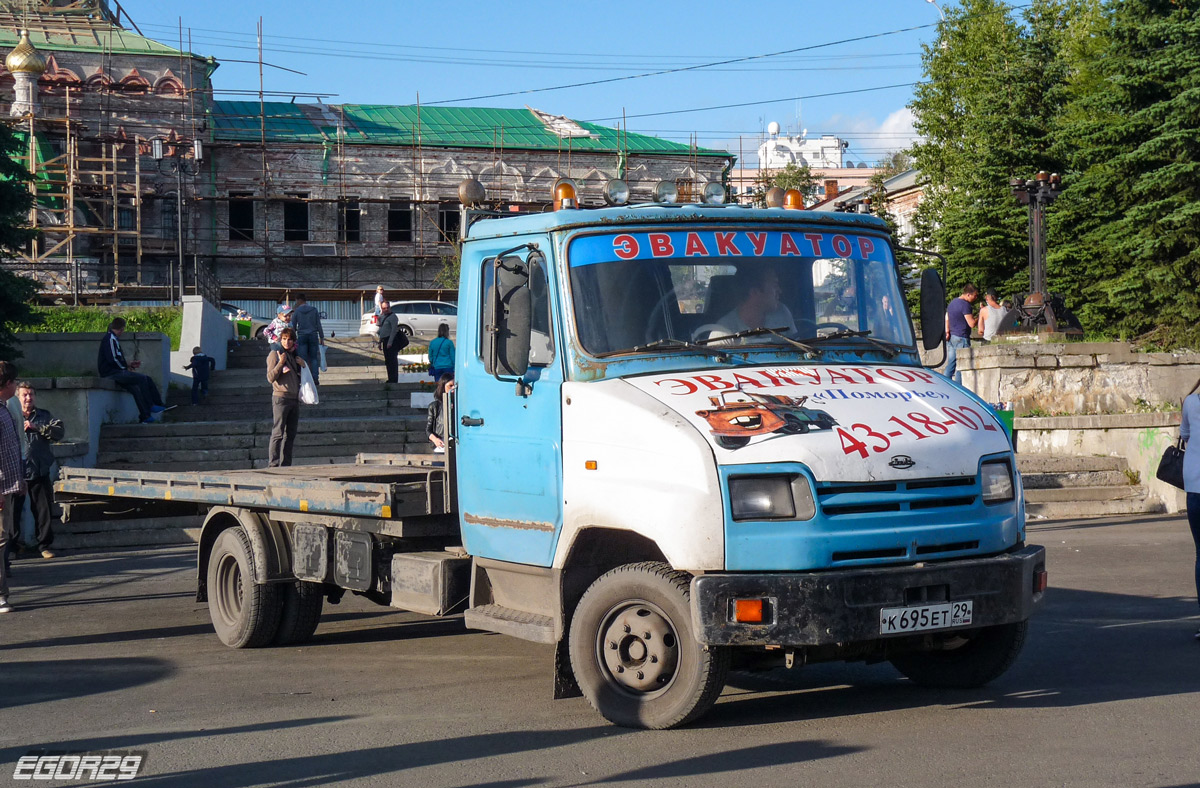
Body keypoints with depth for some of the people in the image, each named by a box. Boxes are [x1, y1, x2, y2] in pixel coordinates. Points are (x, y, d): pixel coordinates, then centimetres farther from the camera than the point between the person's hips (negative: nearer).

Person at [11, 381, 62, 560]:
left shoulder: (44, 416, 9)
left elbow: (60, 431, -7)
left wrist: (36, 427, -14)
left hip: (40, 472, 2)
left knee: (44, 510, 5)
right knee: (12, 511, 3)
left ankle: (43, 544, 17)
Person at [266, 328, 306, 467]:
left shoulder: (294, 355, 17)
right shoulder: (275, 354, -2)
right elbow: (270, 377, -10)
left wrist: (304, 365, 7)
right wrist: (280, 363, -20)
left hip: (294, 398, 7)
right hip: (281, 398, -7)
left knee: (290, 434, 8)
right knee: (278, 433, -12)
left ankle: (285, 464, 12)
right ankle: (273, 464, -14)